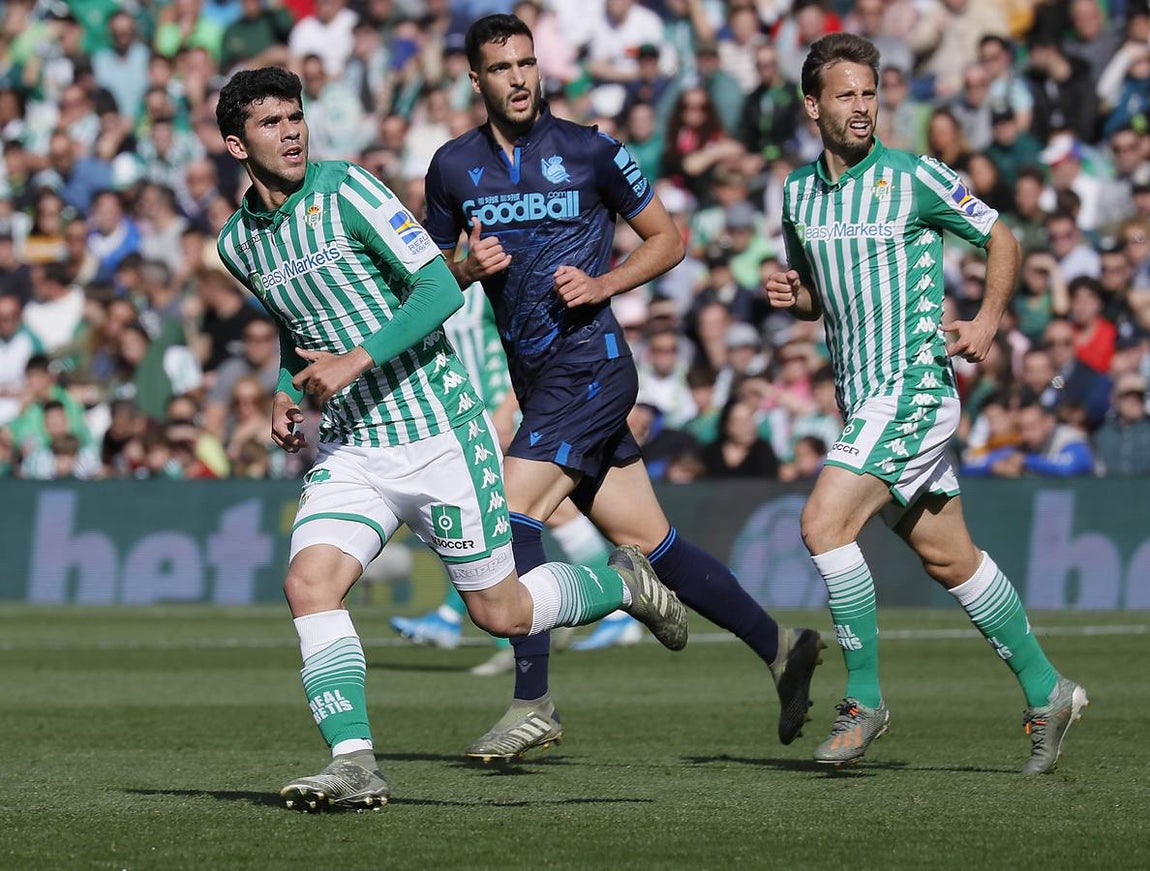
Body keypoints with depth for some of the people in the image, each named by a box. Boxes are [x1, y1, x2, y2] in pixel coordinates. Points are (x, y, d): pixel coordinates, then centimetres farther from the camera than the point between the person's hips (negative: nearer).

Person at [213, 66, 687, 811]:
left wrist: (357, 361, -26)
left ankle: (623, 583, 32)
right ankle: (355, 766, -17)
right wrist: (287, 394, 7)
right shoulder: (239, 244, 8)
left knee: (501, 611, 3)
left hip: (438, 431, -5)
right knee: (308, 583, -18)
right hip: (353, 447, 5)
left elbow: (440, 288, -17)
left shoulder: (345, 190, -12)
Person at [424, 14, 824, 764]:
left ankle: (534, 704, -10)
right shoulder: (453, 168, 7)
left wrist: (602, 283, -11)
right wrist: (470, 268, -5)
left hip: (589, 367, -6)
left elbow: (668, 239, 4)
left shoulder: (589, 152, -5)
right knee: (648, 541, 8)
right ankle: (780, 645, 19)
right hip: (538, 379, 6)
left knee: (510, 517, -16)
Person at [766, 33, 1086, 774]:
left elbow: (1001, 238, 2)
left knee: (825, 523, -19)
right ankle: (1045, 691, 23)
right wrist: (791, 296, 1)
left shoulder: (915, 178, -8)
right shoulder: (799, 192, 10)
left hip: (914, 386, -7)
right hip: (864, 398, 7)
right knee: (949, 558, 11)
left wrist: (988, 318, -11)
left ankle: (865, 699, -9)